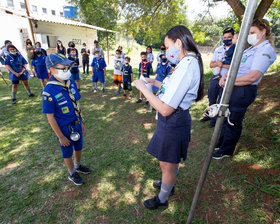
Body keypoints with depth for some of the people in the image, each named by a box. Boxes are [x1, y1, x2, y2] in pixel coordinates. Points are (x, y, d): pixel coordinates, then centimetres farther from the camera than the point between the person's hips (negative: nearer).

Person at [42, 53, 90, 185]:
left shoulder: (71, 83, -6)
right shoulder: (49, 92, -25)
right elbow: (50, 117, -18)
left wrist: (82, 122, 9)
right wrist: (61, 137, -13)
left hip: (76, 124, 6)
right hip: (64, 128, -6)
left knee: (78, 147, 24)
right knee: (67, 152, 17)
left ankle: (78, 166, 53)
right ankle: (72, 174, 43)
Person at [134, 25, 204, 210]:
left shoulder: (186, 66, -26)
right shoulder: (191, 62, 7)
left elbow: (165, 109, -30)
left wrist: (143, 88, -20)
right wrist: (157, 83, 10)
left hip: (173, 122, -10)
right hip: (176, 118, 10)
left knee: (167, 165, 13)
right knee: (171, 161, 30)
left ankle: (162, 200, 40)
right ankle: (168, 185, 57)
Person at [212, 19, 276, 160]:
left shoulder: (265, 50, -12)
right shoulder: (252, 48, 17)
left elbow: (252, 77, -23)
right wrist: (225, 75, -3)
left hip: (243, 91, -9)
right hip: (232, 88, 9)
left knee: (233, 122, 4)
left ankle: (226, 151, 23)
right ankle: (220, 143, 39)